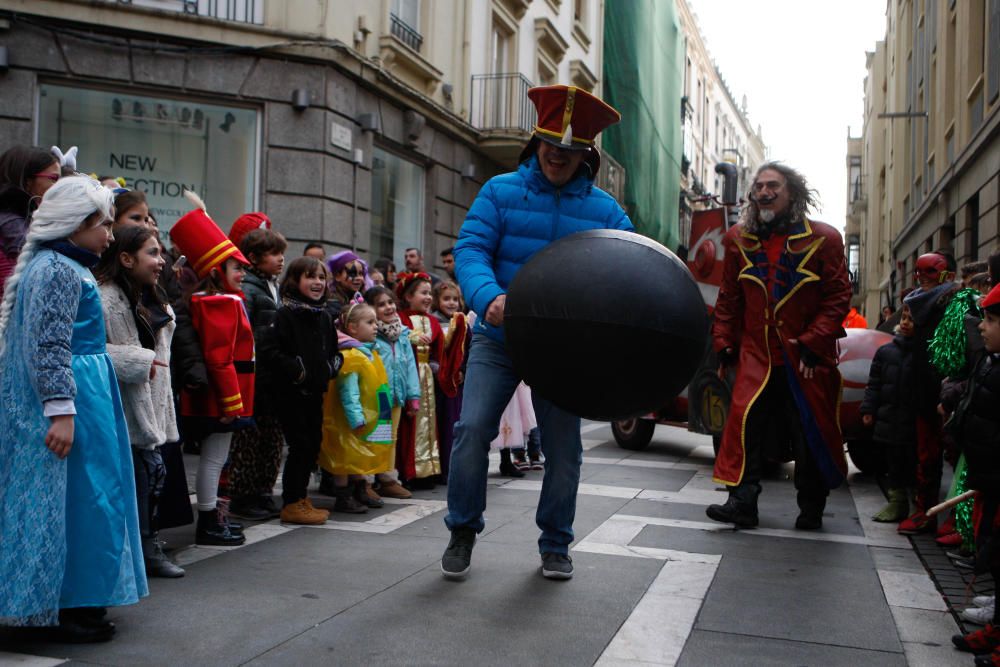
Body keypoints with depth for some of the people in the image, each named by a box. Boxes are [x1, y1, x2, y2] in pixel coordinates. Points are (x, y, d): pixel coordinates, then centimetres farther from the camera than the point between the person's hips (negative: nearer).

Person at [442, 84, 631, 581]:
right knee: (473, 428, -13)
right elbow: (470, 249, -11)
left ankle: (555, 544, 26)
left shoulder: (604, 210, 4)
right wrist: (489, 297, -32)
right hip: (498, 337, -1)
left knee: (563, 445, 5)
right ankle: (462, 531, 10)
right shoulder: (500, 191, 0)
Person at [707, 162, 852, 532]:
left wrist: (813, 343, -12)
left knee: (811, 433, 5)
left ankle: (811, 510, 19)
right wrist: (724, 343, 6)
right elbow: (729, 298, 12)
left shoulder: (822, 239, -2)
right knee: (745, 423, -8)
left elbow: (838, 297, -4)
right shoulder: (740, 240, 8)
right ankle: (742, 503, -3)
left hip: (805, 359, -2)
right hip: (756, 355, 2)